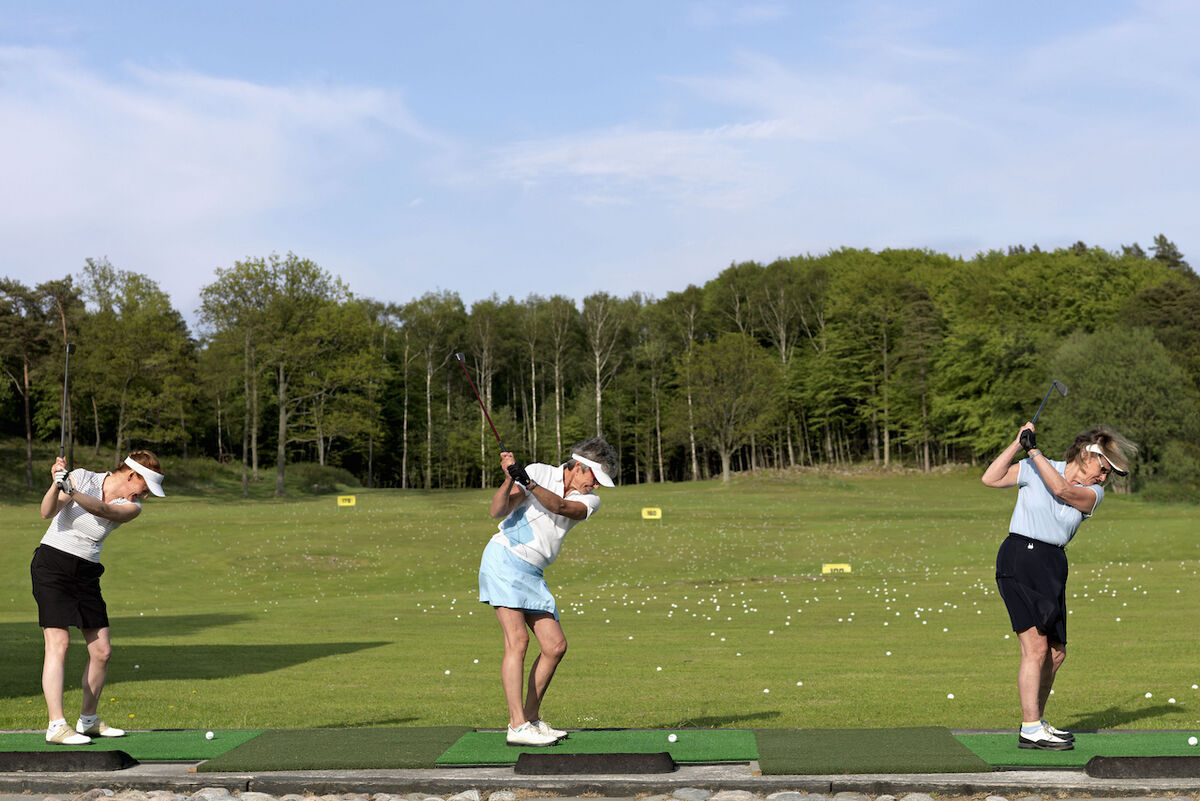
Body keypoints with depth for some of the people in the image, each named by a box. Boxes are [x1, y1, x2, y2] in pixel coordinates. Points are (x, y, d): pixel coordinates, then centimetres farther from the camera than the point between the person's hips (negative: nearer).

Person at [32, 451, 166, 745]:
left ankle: (88, 720, 22)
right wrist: (57, 484, -36)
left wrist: (72, 492, -37)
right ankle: (56, 725, -17)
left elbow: (103, 510, -21)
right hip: (52, 563, -5)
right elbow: (47, 513, -17)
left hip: (87, 574, 5)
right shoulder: (82, 478, -7)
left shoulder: (132, 508, 0)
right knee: (58, 643, -15)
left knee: (102, 651, 4)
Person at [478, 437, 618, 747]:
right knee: (518, 640, -16)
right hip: (504, 559, -6)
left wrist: (528, 483, -29)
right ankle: (517, 726, -18)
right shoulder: (539, 472, -4)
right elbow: (498, 511, -10)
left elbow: (561, 506, -15)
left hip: (532, 575, 6)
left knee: (555, 646, 3)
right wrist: (509, 480, -26)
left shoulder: (590, 501, 7)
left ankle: (531, 718, 16)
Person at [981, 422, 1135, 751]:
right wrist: (1018, 443, -8)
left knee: (1056, 652, 10)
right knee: (1036, 646, -14)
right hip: (1019, 559, -6)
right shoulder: (1033, 468, 0)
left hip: (1053, 566, 6)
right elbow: (991, 478, -4)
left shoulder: (1094, 494, 6)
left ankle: (1037, 721, 26)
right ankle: (1030, 730, -10)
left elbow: (1062, 490, -13)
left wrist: (1034, 450, -13)